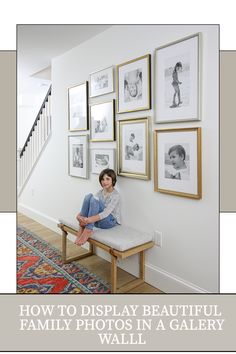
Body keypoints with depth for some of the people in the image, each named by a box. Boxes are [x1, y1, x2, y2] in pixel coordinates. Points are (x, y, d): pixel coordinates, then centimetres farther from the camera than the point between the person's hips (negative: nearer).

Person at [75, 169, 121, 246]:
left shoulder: (115, 195, -14)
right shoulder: (100, 192, 7)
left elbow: (106, 213, -26)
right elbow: (92, 205, 0)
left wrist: (89, 220, -39)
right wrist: (80, 215, -20)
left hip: (110, 221, -6)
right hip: (97, 220, 6)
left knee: (95, 199, -28)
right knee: (89, 196, -18)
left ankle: (88, 230, -30)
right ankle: (82, 227, -22)